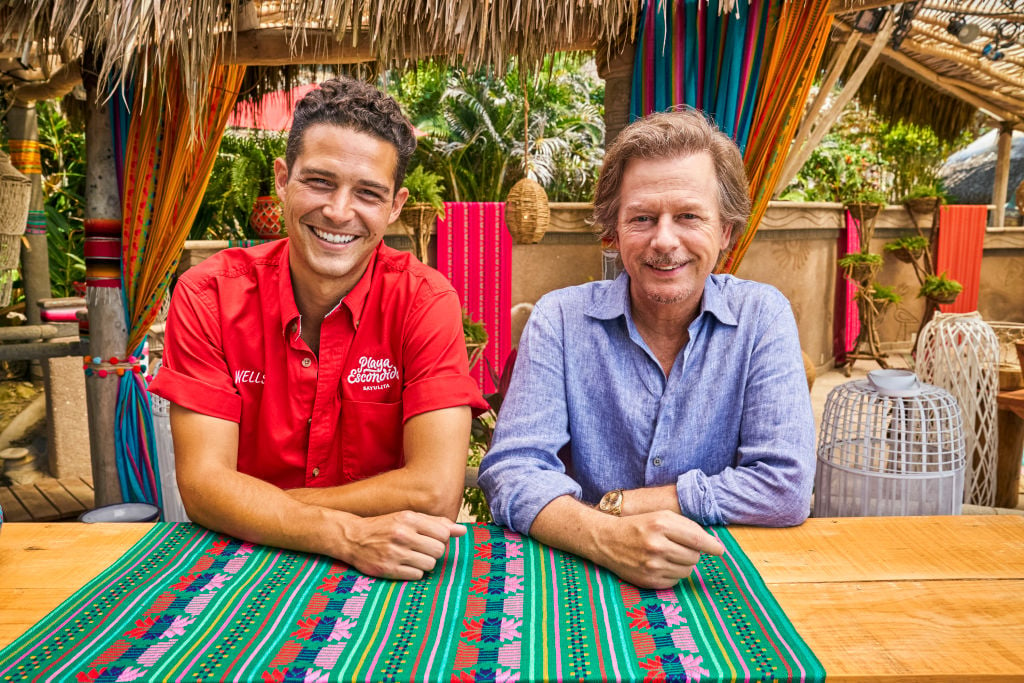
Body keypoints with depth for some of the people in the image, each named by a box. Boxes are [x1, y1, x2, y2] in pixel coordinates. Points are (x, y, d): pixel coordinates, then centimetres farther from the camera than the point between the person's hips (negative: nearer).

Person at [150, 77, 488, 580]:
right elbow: (203, 484, -13)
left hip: (387, 576, -1)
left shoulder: (425, 300, -12)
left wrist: (247, 503, -15)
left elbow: (435, 492, -19)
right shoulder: (208, 294, -7)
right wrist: (348, 535, -28)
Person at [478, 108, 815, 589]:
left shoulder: (762, 317, -4)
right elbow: (512, 470, -13)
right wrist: (607, 536, -31)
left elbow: (785, 488, -11)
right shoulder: (560, 319, -5)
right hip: (580, 578, 0)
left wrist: (615, 502, -11)